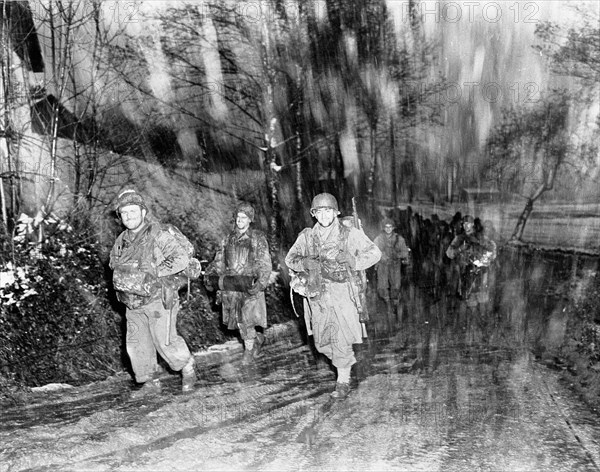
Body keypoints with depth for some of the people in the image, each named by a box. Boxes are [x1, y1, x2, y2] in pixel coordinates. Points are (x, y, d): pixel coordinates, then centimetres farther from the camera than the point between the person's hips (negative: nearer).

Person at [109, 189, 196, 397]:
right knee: (137, 343, 7)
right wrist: (120, 278, 7)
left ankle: (188, 369, 22)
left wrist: (154, 272, -22)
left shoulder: (158, 235, -15)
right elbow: (114, 261, 28)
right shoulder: (122, 240, 9)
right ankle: (151, 383, 21)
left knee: (165, 342, -3)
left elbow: (181, 258, -23)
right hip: (134, 304, 7)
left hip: (157, 300, -7)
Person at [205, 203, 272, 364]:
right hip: (231, 286, 4)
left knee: (247, 319, -8)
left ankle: (249, 351, 13)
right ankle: (258, 339, 33)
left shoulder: (258, 238, -1)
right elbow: (219, 261, 15)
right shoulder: (228, 239, 12)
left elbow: (265, 264, -7)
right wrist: (210, 273, -3)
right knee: (239, 320, 9)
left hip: (249, 286, -4)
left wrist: (260, 283, -20)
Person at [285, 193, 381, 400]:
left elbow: (374, 253, 2)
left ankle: (343, 382, 12)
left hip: (343, 294, -3)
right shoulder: (307, 236, 6)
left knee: (342, 341, -7)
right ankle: (348, 361, 40)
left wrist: (351, 261, -13)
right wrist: (305, 263, -11)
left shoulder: (350, 234, -2)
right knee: (321, 342, 11)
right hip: (318, 297, 4)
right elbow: (290, 258, 10)